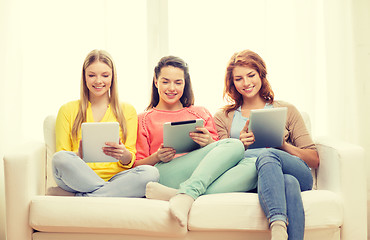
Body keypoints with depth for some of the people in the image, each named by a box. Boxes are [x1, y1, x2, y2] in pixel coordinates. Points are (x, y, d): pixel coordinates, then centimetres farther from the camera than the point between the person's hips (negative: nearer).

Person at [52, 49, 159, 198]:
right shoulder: (68, 110, 14)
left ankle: (84, 198, -27)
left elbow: (130, 161, 9)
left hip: (115, 178, 1)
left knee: (151, 173, -30)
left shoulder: (127, 110, 15)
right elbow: (61, 156, 7)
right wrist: (78, 155, -17)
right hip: (79, 179, -1)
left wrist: (124, 155, -16)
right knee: (59, 158, -33)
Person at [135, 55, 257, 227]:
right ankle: (188, 197, -38)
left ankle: (185, 195, -41)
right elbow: (138, 166, 14)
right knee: (234, 145, -25)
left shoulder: (201, 114, 28)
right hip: (166, 174, -3)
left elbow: (220, 155, 19)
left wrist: (209, 143, -4)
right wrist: (156, 158, -8)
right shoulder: (144, 120, 22)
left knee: (252, 167, -30)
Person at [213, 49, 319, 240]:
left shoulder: (286, 110, 19)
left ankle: (278, 225, -50)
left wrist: (283, 145, -6)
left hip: (298, 174, 0)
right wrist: (239, 146, -7)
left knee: (267, 155, -36)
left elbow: (315, 160, 12)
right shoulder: (223, 117, 21)